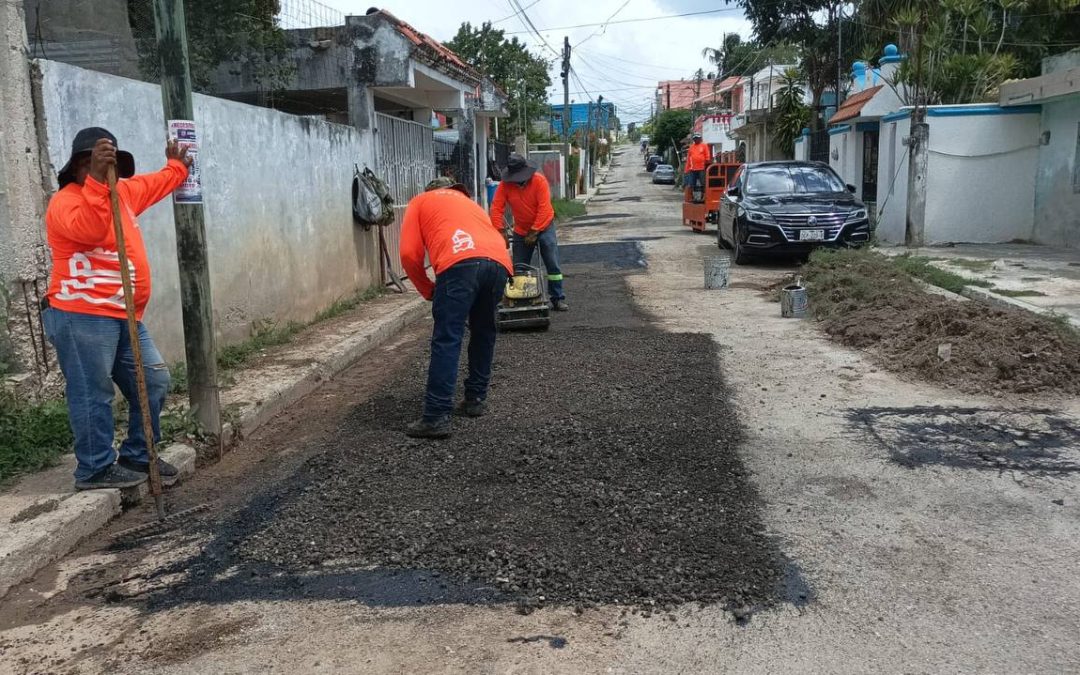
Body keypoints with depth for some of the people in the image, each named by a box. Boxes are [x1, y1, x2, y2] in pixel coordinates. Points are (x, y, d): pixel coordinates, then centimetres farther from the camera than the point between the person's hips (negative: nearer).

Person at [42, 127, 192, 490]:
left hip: (124, 318, 9)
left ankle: (137, 457, 23)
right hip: (81, 318, -9)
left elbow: (153, 185, 37)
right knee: (93, 395, -3)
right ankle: (95, 469, 9)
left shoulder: (123, 191, 15)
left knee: (154, 382, 12)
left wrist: (176, 166, 47)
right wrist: (98, 179, -35)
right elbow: (89, 230, -33)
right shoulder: (65, 201, -11)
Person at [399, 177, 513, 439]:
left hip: (460, 263, -5)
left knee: (447, 340, -5)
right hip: (499, 262, 5)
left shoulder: (420, 201, 28)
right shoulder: (470, 203, 42)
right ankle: (476, 398, 29)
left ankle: (437, 417, -9)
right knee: (484, 334, 22)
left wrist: (428, 290, 25)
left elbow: (409, 254, 13)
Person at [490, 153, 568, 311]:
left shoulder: (539, 180, -20)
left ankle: (558, 299, 1)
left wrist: (534, 232, -22)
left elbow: (544, 208, -23)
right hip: (521, 231, 3)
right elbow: (496, 208, -14)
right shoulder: (505, 185, -12)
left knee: (553, 265, -6)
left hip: (544, 227, -3)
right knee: (518, 268, 5)